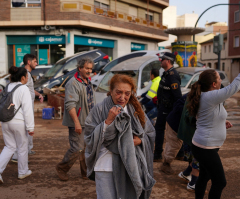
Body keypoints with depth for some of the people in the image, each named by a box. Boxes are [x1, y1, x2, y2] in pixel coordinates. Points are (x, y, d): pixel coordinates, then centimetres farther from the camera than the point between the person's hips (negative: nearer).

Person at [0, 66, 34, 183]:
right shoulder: (23, 89, -12)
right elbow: (27, 110, -16)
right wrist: (30, 127, -13)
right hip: (18, 122, -6)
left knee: (9, 147, 17)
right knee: (22, 147, 12)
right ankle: (23, 172, 27)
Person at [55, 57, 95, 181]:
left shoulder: (88, 82, 14)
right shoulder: (73, 84, -16)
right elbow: (70, 105, -23)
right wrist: (76, 122, -28)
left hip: (89, 122, 9)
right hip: (78, 123, -8)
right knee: (77, 149, -5)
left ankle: (86, 173, 25)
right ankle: (61, 168, 17)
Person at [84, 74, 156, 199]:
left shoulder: (136, 110, 4)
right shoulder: (99, 110, -7)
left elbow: (150, 134, 11)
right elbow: (90, 139, -10)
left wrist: (140, 140, -10)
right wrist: (108, 121, -19)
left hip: (131, 167, 4)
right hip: (106, 167, -3)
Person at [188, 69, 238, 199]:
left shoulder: (204, 96, 8)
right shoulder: (211, 96, -22)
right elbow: (234, 87, -20)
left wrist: (222, 123, 9)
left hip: (202, 147, 10)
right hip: (206, 149, -10)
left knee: (204, 177, 21)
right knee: (220, 183, 2)